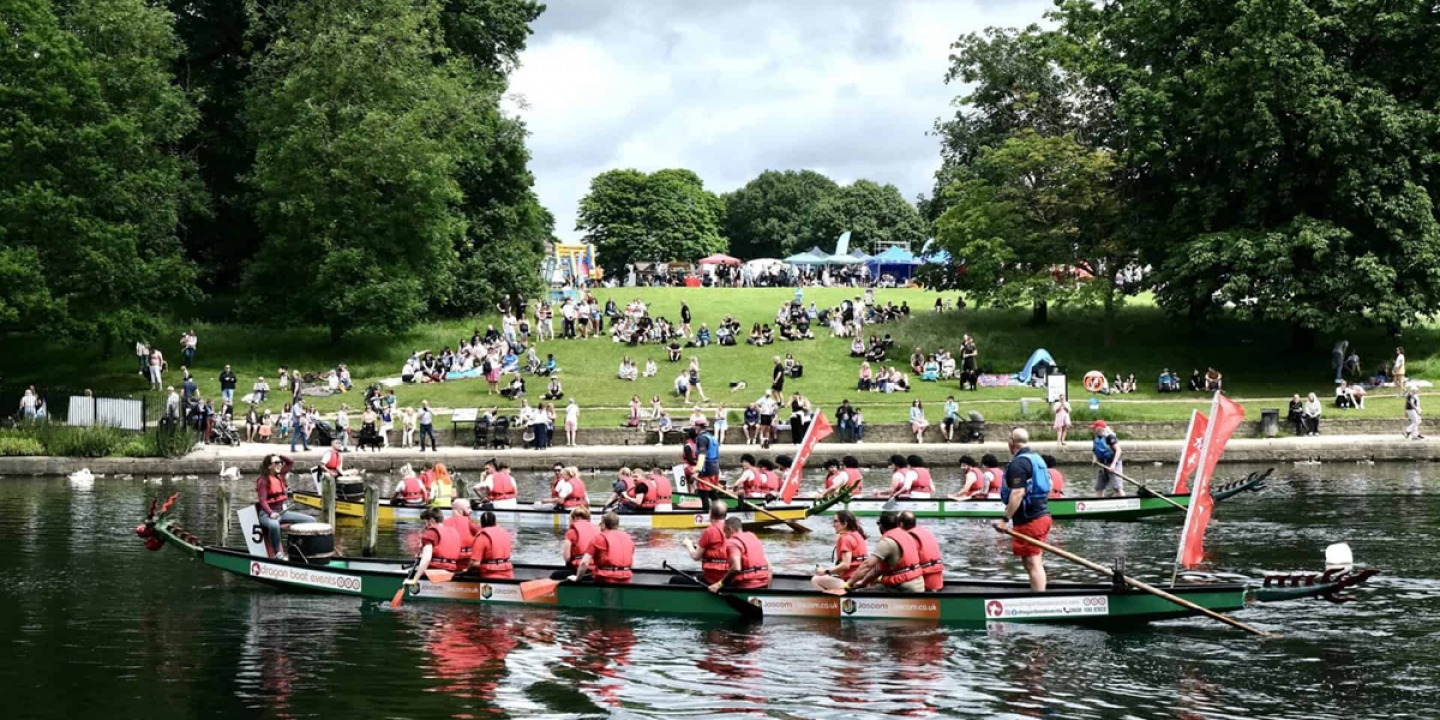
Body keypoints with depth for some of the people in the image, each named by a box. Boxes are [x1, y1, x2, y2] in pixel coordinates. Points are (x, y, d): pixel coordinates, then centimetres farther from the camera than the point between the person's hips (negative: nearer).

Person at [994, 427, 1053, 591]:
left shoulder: (1018, 463, -15)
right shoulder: (1037, 458, 15)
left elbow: (1018, 493, -24)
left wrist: (1005, 519, -23)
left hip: (1029, 519, -10)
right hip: (1043, 514, 10)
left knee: (1032, 563, -9)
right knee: (1034, 560, 17)